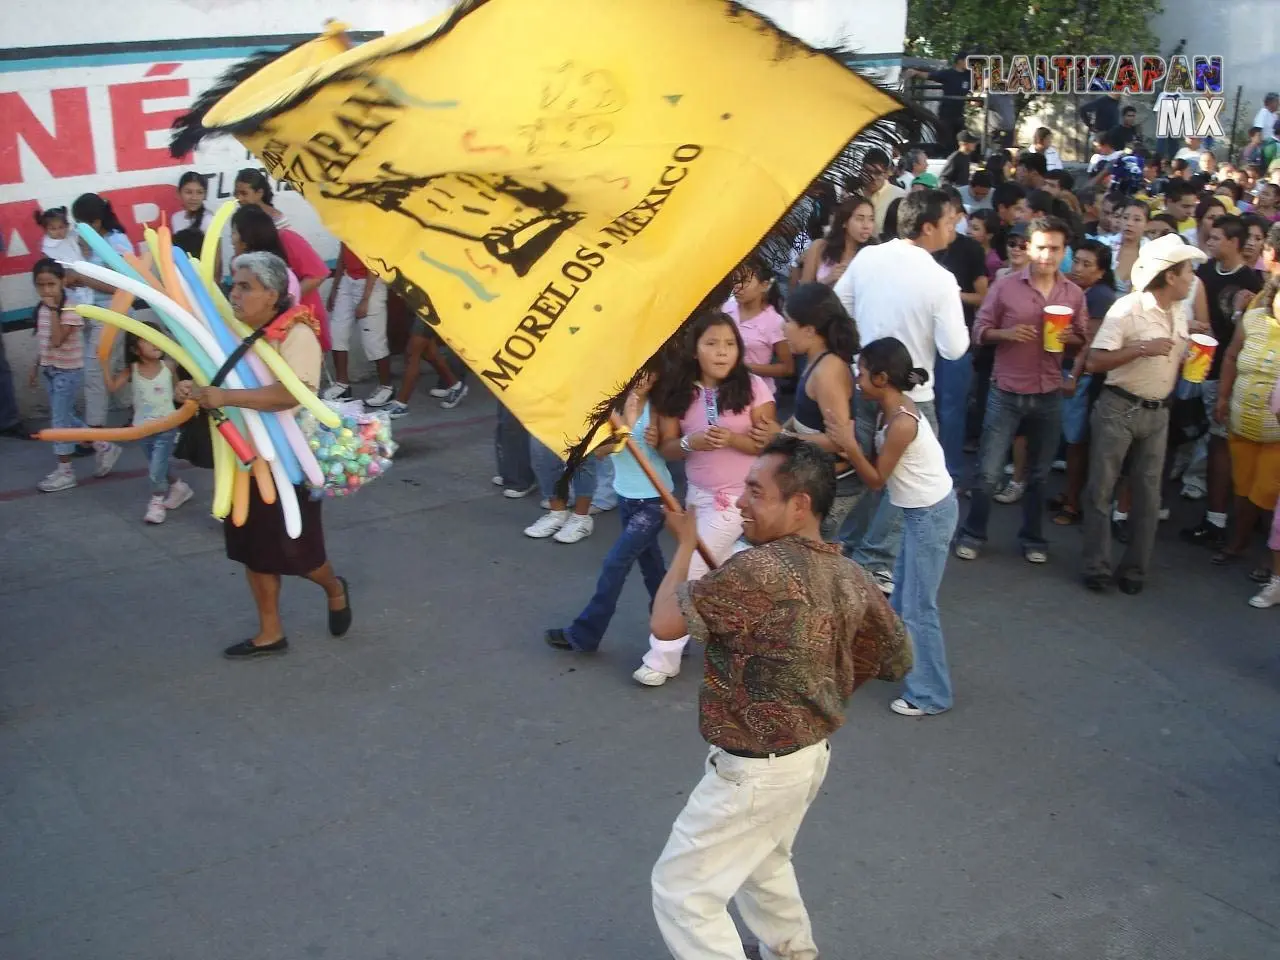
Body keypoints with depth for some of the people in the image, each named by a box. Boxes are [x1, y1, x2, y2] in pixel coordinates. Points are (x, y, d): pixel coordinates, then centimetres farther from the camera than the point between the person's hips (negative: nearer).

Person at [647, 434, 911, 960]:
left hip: (755, 772, -9)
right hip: (812, 753, 9)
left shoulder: (759, 569, -30)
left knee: (682, 890, 6)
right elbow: (897, 659, 9)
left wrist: (686, 541, -7)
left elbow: (664, 622, -22)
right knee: (763, 861, 33)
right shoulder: (851, 578, -4)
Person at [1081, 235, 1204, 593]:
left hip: (1158, 413, 6)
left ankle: (1135, 571, 18)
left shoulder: (1182, 312, 6)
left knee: (1147, 496, 8)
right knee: (1101, 490, 0)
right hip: (1118, 409, -6)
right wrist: (1141, 348, -25)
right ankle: (1097, 569, 9)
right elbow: (1094, 363, -18)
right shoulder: (1127, 308, -15)